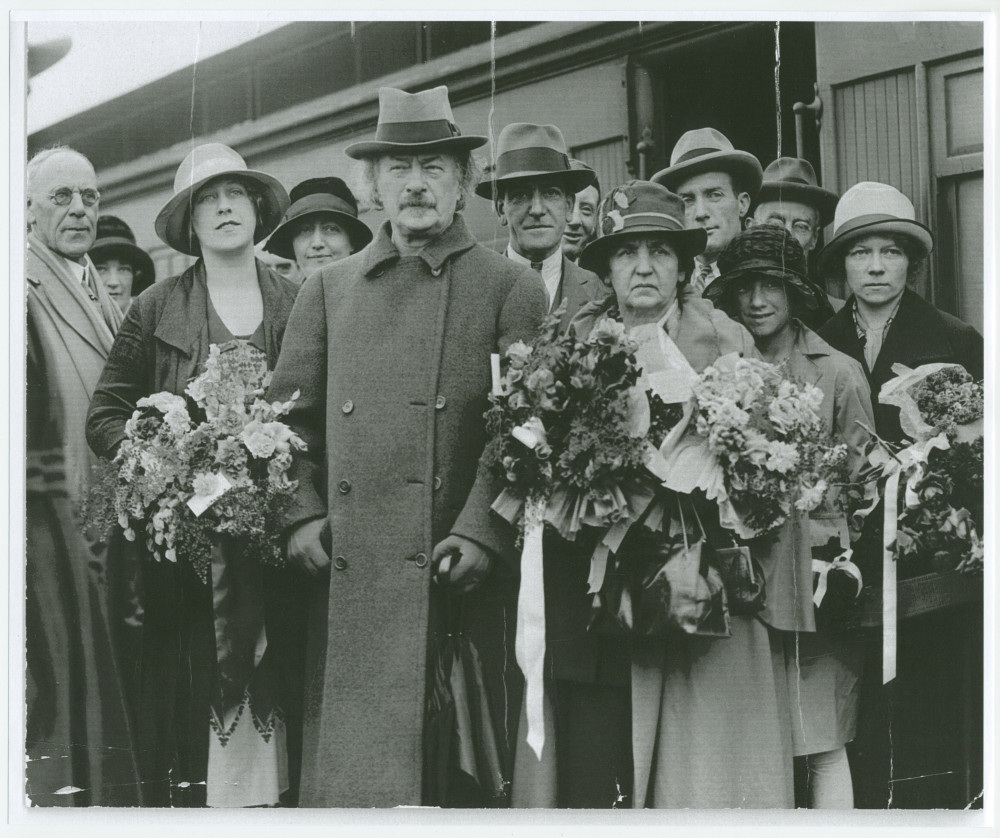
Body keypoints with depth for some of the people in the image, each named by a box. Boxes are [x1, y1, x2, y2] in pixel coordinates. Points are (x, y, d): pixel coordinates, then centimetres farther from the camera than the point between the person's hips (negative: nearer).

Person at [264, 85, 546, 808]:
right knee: (348, 769, 1)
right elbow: (290, 415, 15)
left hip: (459, 579, -2)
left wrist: (481, 533, -12)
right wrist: (301, 514, 1)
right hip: (349, 579, 2)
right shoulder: (328, 289, 16)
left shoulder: (512, 289, 6)